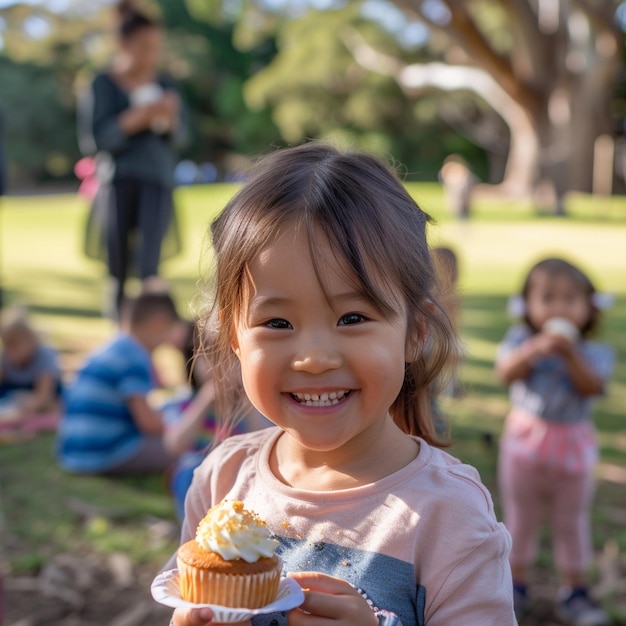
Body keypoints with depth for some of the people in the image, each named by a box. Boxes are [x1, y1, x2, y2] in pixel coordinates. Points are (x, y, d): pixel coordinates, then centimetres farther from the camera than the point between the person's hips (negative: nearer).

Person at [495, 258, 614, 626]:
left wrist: (570, 353, -29)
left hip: (573, 446, 0)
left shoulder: (594, 353, -4)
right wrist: (535, 350, -35)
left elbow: (592, 386, -19)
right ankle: (517, 585, 29)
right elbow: (506, 372, -20)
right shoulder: (521, 340, -5)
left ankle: (575, 592, 25)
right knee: (520, 518, 12)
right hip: (525, 441, 0)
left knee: (572, 522, 11)